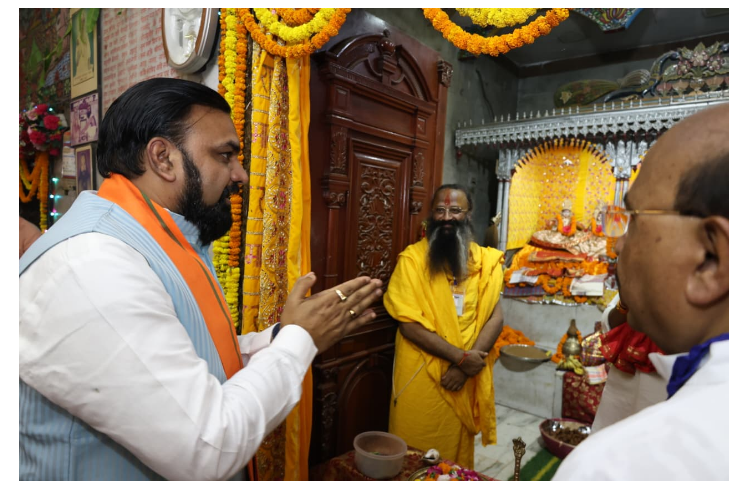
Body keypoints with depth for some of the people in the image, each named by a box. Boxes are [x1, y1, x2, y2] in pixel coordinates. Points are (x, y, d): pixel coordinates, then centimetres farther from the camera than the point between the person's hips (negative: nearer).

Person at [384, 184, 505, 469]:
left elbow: (495, 317, -3)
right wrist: (461, 356, -18)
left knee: (458, 452, 21)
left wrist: (465, 366, -15)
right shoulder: (412, 258, -9)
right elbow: (408, 324, -15)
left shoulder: (486, 261, 3)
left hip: (466, 377, 3)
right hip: (421, 376, -3)